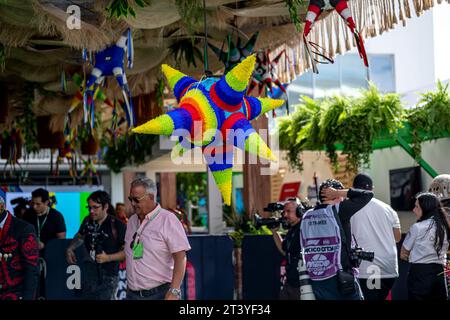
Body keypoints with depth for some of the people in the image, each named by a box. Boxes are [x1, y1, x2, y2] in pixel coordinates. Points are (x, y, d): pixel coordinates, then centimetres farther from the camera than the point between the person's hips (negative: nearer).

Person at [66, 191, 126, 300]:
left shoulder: (117, 225, -14)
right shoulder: (88, 221, 3)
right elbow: (80, 237, 25)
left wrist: (108, 258, -20)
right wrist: (70, 249, 10)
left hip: (107, 278, -6)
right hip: (89, 273, 6)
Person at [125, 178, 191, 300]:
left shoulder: (168, 220, -9)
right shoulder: (132, 221, 11)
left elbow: (180, 258, -14)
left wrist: (174, 292, -21)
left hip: (160, 293, -6)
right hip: (132, 293, 6)